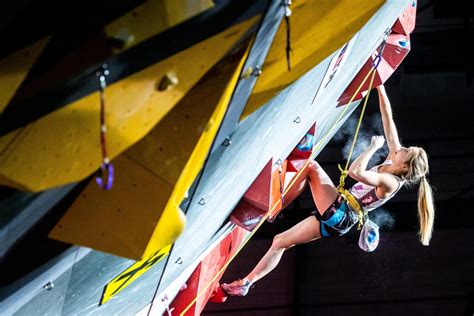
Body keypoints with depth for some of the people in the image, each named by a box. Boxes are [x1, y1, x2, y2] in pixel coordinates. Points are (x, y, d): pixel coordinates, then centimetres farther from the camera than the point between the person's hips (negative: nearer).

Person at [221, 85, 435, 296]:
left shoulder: (390, 182, -21)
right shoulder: (393, 163, 4)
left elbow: (355, 171, -38)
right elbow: (387, 119, 5)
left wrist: (373, 146, -24)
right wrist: (380, 88, 3)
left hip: (338, 212, -9)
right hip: (335, 217, 9)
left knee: (311, 166, -13)